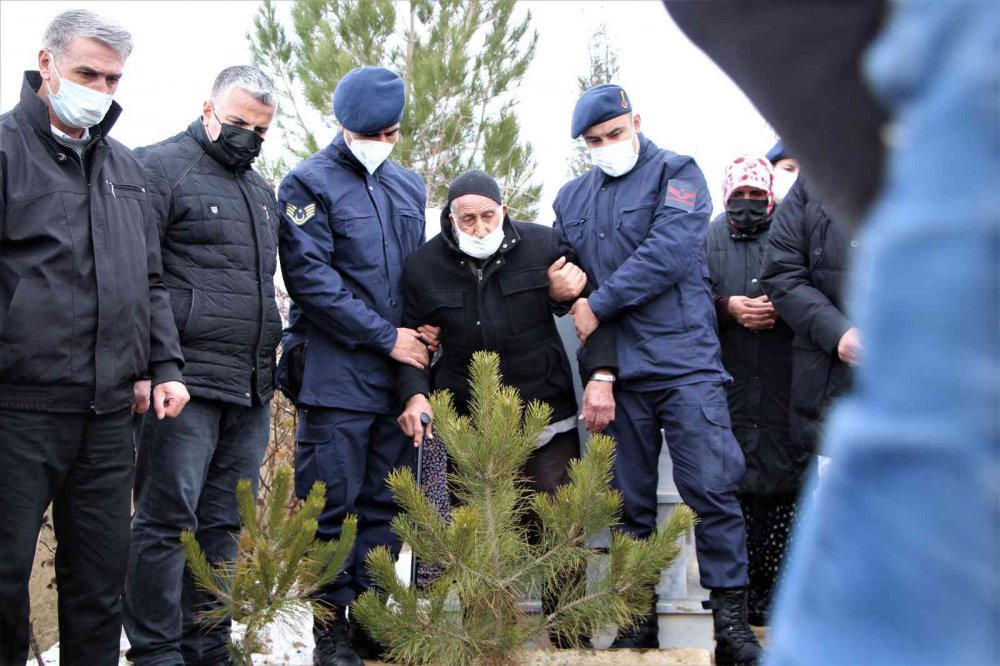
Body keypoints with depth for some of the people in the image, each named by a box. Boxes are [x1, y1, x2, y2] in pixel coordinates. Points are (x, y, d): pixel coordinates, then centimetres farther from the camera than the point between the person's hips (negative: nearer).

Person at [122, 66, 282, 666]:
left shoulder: (262, 191, 22)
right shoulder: (163, 167, -3)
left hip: (252, 390, 8)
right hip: (188, 386, -8)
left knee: (224, 525, 10)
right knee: (167, 519, -6)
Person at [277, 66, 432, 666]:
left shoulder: (410, 186, 16)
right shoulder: (309, 184, -4)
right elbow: (311, 278, -13)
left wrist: (422, 333, 5)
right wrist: (387, 336, -12)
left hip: (398, 373, 6)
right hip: (335, 374, -6)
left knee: (385, 505, 8)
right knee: (333, 505, -3)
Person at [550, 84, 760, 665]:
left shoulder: (676, 173, 1)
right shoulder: (572, 198, 17)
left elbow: (668, 252, -13)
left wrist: (598, 306, -12)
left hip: (684, 360, -5)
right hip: (617, 370, 5)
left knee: (712, 489, -10)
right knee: (632, 500, 9)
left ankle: (732, 619, -5)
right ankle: (640, 615, 17)